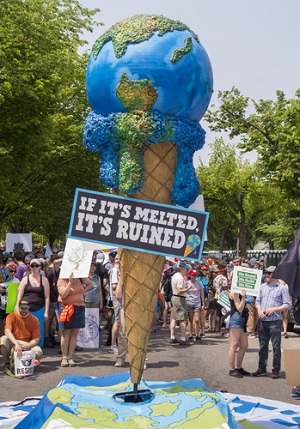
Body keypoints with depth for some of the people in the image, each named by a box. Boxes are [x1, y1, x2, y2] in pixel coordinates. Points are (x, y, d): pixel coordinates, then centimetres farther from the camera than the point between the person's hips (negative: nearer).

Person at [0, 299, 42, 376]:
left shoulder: (34, 320, -2)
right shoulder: (11, 317, -4)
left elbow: (36, 339, -5)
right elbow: (7, 332, -21)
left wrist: (28, 345, -27)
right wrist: (16, 344, -37)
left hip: (28, 344, 0)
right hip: (12, 343, 0)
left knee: (39, 352, -29)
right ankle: (7, 364, -16)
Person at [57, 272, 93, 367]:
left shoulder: (80, 278, 5)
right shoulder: (62, 280, -5)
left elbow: (90, 283, 21)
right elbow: (63, 295, -17)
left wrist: (83, 291, 8)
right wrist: (70, 283, -20)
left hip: (79, 308, 4)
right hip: (66, 308, -4)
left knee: (74, 333, 3)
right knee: (66, 333, -2)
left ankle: (70, 357, 7)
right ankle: (64, 357, 5)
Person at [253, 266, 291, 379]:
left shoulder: (282, 288, -3)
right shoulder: (263, 286, 12)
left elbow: (287, 305, -6)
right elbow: (258, 300, 15)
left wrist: (274, 309, -16)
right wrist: (259, 310, -4)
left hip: (275, 321, -5)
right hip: (262, 321, 5)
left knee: (276, 346, 1)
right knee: (263, 345, 11)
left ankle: (276, 370, 10)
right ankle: (262, 368, 20)